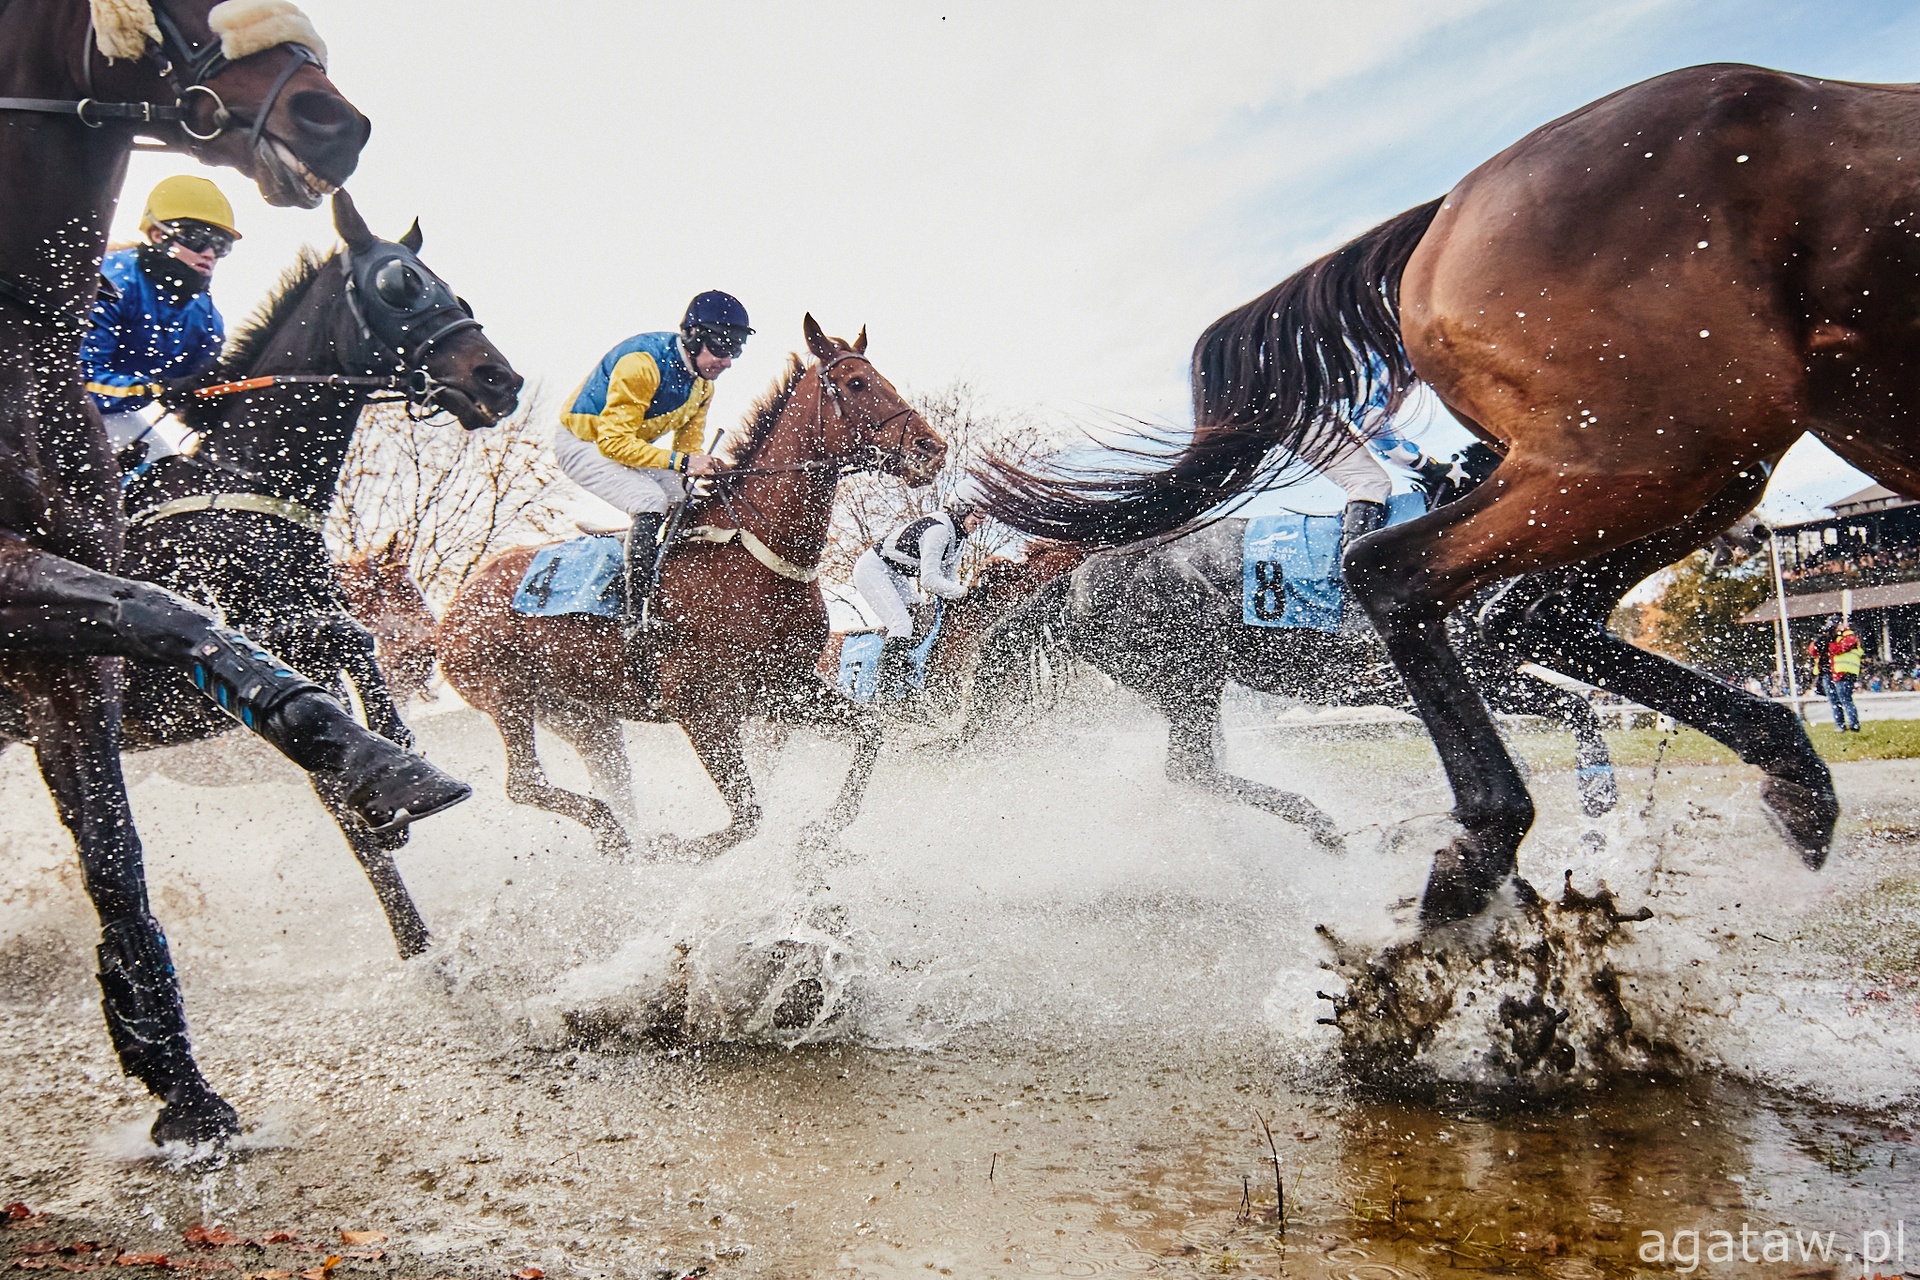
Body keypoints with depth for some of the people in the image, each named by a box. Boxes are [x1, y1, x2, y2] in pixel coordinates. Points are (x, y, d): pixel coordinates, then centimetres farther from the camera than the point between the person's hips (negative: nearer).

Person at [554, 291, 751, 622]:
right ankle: (636, 613, -23)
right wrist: (680, 461, -41)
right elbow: (614, 442, -33)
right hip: (582, 443, -8)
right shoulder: (642, 364, -31)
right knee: (651, 501, -28)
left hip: (632, 444, 8)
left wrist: (702, 469, -21)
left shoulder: (702, 382, -5)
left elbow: (689, 443, 2)